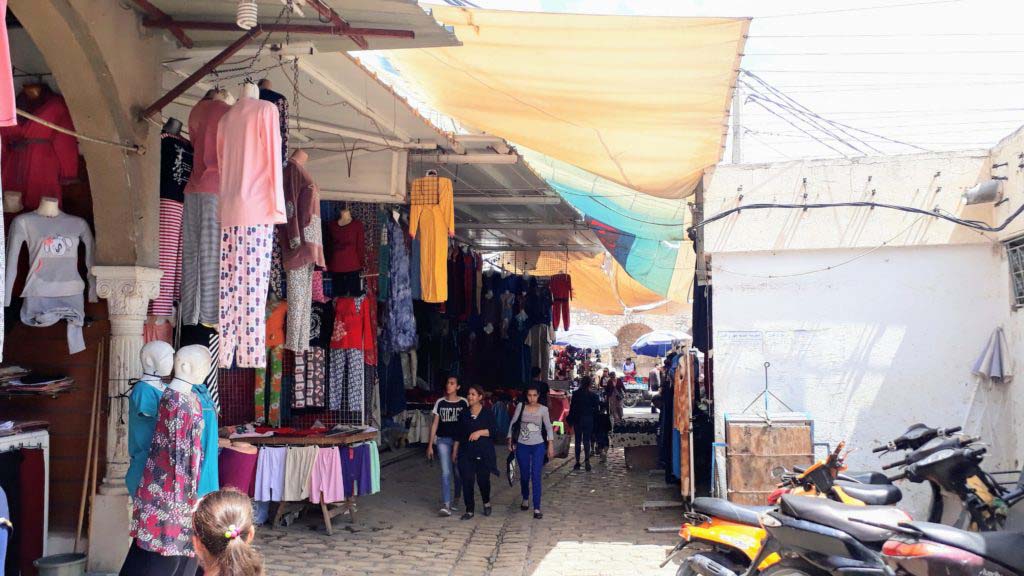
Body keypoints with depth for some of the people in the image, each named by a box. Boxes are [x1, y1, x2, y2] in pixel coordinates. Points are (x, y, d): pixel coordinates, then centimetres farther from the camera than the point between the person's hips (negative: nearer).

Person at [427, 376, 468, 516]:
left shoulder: (463, 403, 0)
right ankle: (446, 505, -11)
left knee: (458, 473, 7)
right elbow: (435, 424, 7)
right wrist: (430, 445, 5)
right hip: (443, 440, 0)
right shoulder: (440, 403, 4)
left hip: (459, 440, 0)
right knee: (446, 472, -8)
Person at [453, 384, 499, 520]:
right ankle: (470, 510, 7)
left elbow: (493, 431, -5)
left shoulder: (488, 413, 2)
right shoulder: (464, 414, 10)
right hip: (466, 453, 2)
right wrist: (455, 450, 10)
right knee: (467, 481, -4)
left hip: (484, 453, -2)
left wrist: (480, 432, -20)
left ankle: (486, 503, 33)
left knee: (483, 479, 4)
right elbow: (458, 434, 13)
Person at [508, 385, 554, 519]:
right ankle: (525, 499, 39)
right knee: (524, 475, 12)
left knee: (536, 477, -7)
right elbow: (513, 423, 5)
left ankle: (537, 508, -4)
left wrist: (550, 445, -3)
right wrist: (510, 440, 1)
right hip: (522, 446, 1)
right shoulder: (521, 407, -2)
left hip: (538, 446, -1)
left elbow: (548, 427, 2)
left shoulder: (543, 409, -4)